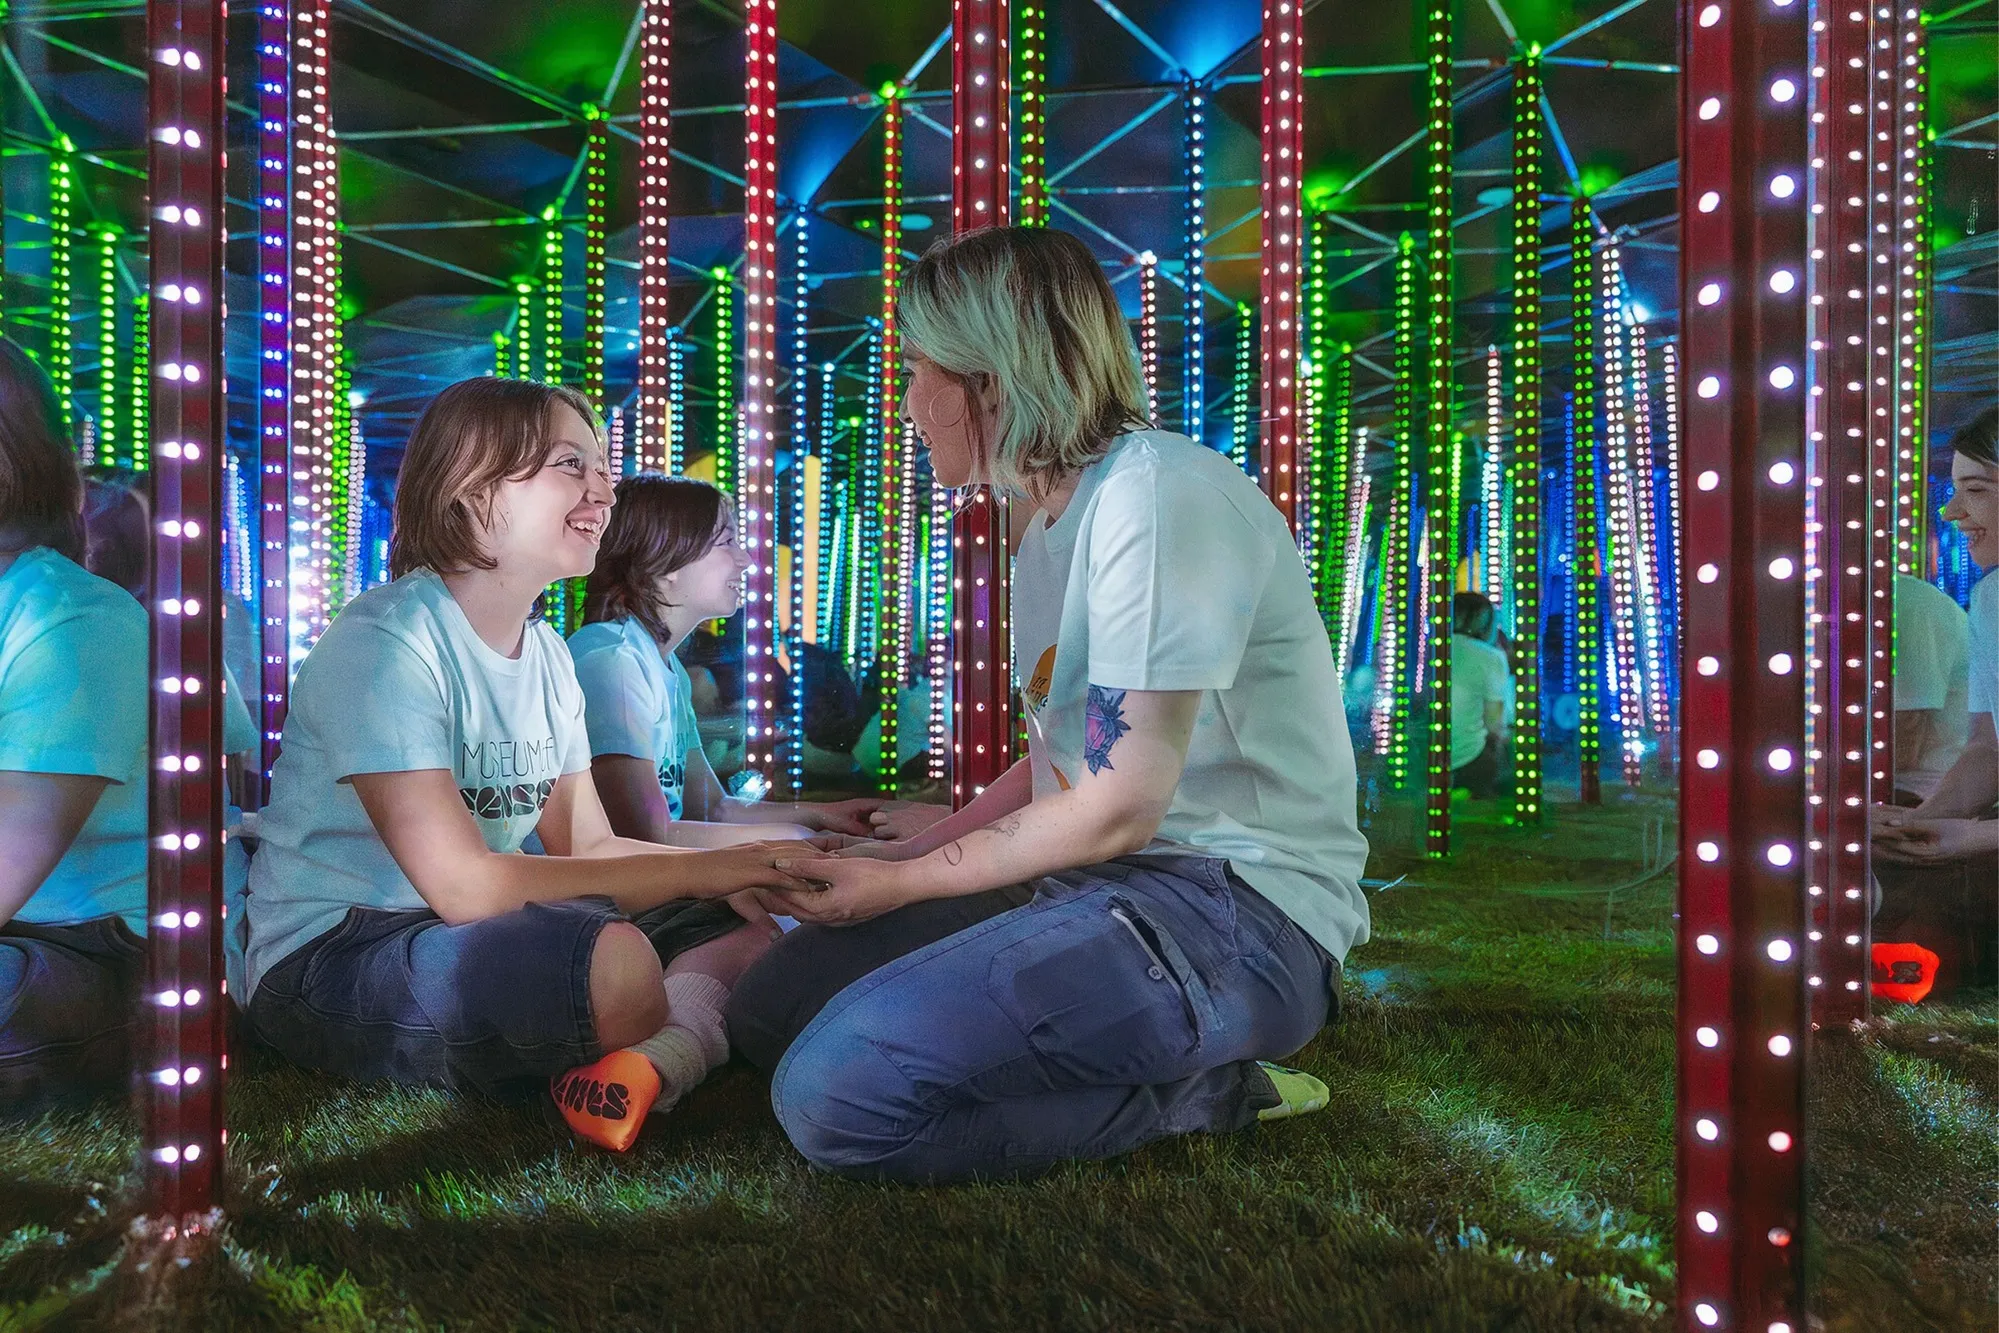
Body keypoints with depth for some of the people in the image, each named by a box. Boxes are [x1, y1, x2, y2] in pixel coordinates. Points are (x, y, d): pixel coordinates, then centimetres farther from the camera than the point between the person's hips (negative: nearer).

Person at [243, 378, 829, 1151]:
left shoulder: (547, 653, 9)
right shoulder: (386, 641, -17)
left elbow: (589, 845, 7)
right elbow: (462, 884, -24)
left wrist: (741, 870, -12)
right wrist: (695, 869, -22)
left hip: (465, 941, 9)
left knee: (745, 935, -2)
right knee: (614, 959, -36)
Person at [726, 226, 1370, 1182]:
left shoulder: (1158, 493, -16)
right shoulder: (1048, 529, 16)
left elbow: (1122, 805, -17)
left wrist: (903, 882, -6)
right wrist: (900, 854, 10)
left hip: (1234, 908, -10)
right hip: (1097, 883, 10)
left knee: (839, 1092, -23)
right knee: (770, 1009, 6)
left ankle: (1202, 1093, -6)